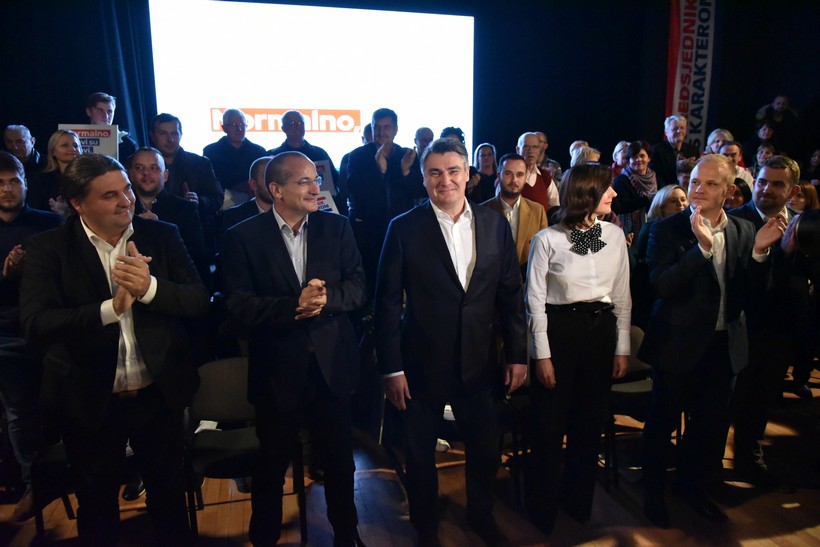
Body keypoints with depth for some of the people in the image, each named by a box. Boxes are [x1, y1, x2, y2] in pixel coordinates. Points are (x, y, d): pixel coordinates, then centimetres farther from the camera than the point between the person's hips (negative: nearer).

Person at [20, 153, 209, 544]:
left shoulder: (162, 237, -4)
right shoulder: (47, 248, -9)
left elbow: (199, 300, -10)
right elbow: (35, 325, -19)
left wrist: (149, 288, -28)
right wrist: (111, 307, -32)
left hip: (159, 394, 2)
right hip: (88, 400, -1)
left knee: (169, 495, 21)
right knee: (96, 505, 22)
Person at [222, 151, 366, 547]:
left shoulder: (336, 228, 0)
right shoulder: (244, 237, -7)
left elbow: (358, 288, -3)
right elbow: (240, 305, -13)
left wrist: (325, 298, -23)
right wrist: (294, 306, -26)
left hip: (332, 365, 2)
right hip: (277, 370, -2)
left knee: (340, 459, 18)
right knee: (272, 464, 17)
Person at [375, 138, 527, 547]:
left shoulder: (495, 225, 0)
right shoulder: (404, 229, -9)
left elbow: (510, 294, 4)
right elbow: (387, 303, -8)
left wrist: (517, 354, 3)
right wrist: (392, 369, -10)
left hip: (479, 361, 3)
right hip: (423, 363, -2)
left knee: (485, 448, 18)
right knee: (420, 454, 15)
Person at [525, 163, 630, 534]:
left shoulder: (615, 236, 1)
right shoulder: (547, 239, -10)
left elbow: (622, 296, 6)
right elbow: (535, 299, -8)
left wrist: (622, 348, 5)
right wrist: (542, 354, -10)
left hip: (601, 330, 4)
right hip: (559, 329, -4)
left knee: (589, 421, 16)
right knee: (550, 423, 7)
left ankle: (578, 500, 39)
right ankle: (544, 507, 31)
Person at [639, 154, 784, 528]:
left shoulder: (743, 230, 2)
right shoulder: (667, 230, -12)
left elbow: (751, 291, 0)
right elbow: (660, 286, -24)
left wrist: (759, 252, -16)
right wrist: (702, 246, -31)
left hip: (724, 345, 5)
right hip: (679, 343, -5)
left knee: (710, 423, 19)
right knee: (663, 421, 12)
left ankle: (692, 486, 43)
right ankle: (653, 491, 33)